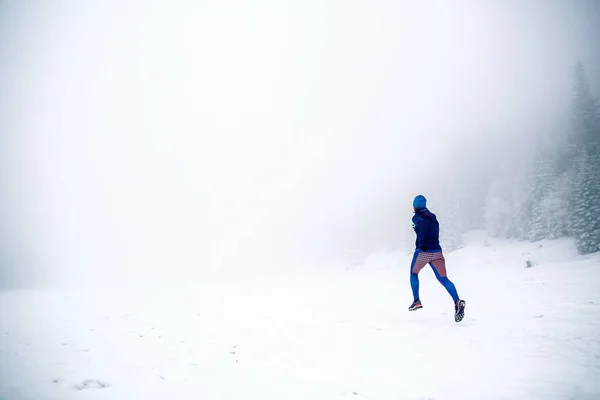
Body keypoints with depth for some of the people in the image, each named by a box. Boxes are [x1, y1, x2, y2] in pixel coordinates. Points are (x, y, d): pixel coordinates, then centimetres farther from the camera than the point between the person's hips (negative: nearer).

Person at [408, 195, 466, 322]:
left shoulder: (417, 217, 0)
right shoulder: (432, 217, 20)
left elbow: (422, 223, -23)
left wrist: (422, 244, -24)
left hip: (423, 251, -5)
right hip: (437, 251, 5)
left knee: (413, 273, 21)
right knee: (444, 279, -4)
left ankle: (417, 301, 13)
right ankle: (457, 302, -27)